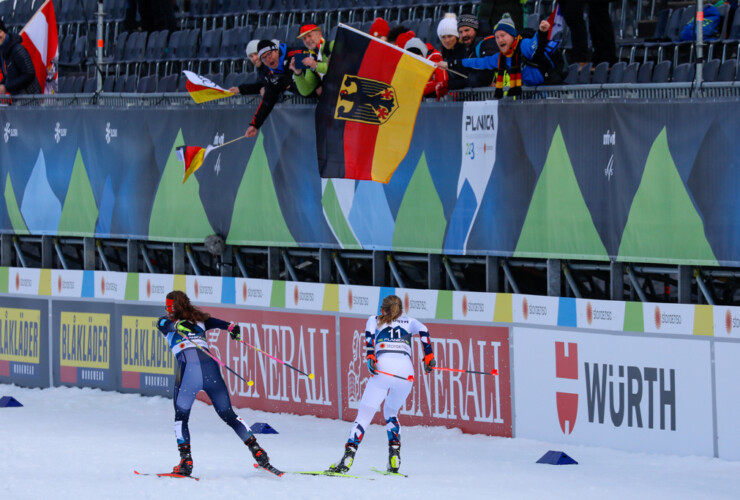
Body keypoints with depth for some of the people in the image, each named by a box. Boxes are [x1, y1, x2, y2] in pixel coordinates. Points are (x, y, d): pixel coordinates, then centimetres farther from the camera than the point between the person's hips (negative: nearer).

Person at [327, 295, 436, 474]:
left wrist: (370, 358, -7)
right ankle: (394, 455, 10)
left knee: (364, 416, -3)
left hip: (383, 370, -2)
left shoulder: (375, 320, 28)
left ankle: (349, 454, -22)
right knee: (391, 412, 26)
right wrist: (428, 356, 3)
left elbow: (369, 334, 6)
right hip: (406, 370, 2)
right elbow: (423, 331, 10)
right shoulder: (408, 322, 31)